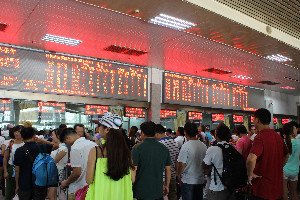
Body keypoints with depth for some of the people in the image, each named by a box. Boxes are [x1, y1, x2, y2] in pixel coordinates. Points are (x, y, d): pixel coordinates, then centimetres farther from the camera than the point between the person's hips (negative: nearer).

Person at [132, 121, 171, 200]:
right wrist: (167, 185, 19)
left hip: (141, 191, -3)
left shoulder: (137, 148, -12)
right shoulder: (164, 148, 0)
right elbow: (168, 170, 6)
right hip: (158, 191, 3)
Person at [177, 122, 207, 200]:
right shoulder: (203, 145, -1)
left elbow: (182, 165, -16)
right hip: (200, 180, 5)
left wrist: (179, 175, 2)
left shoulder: (185, 146, -19)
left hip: (188, 181, -5)